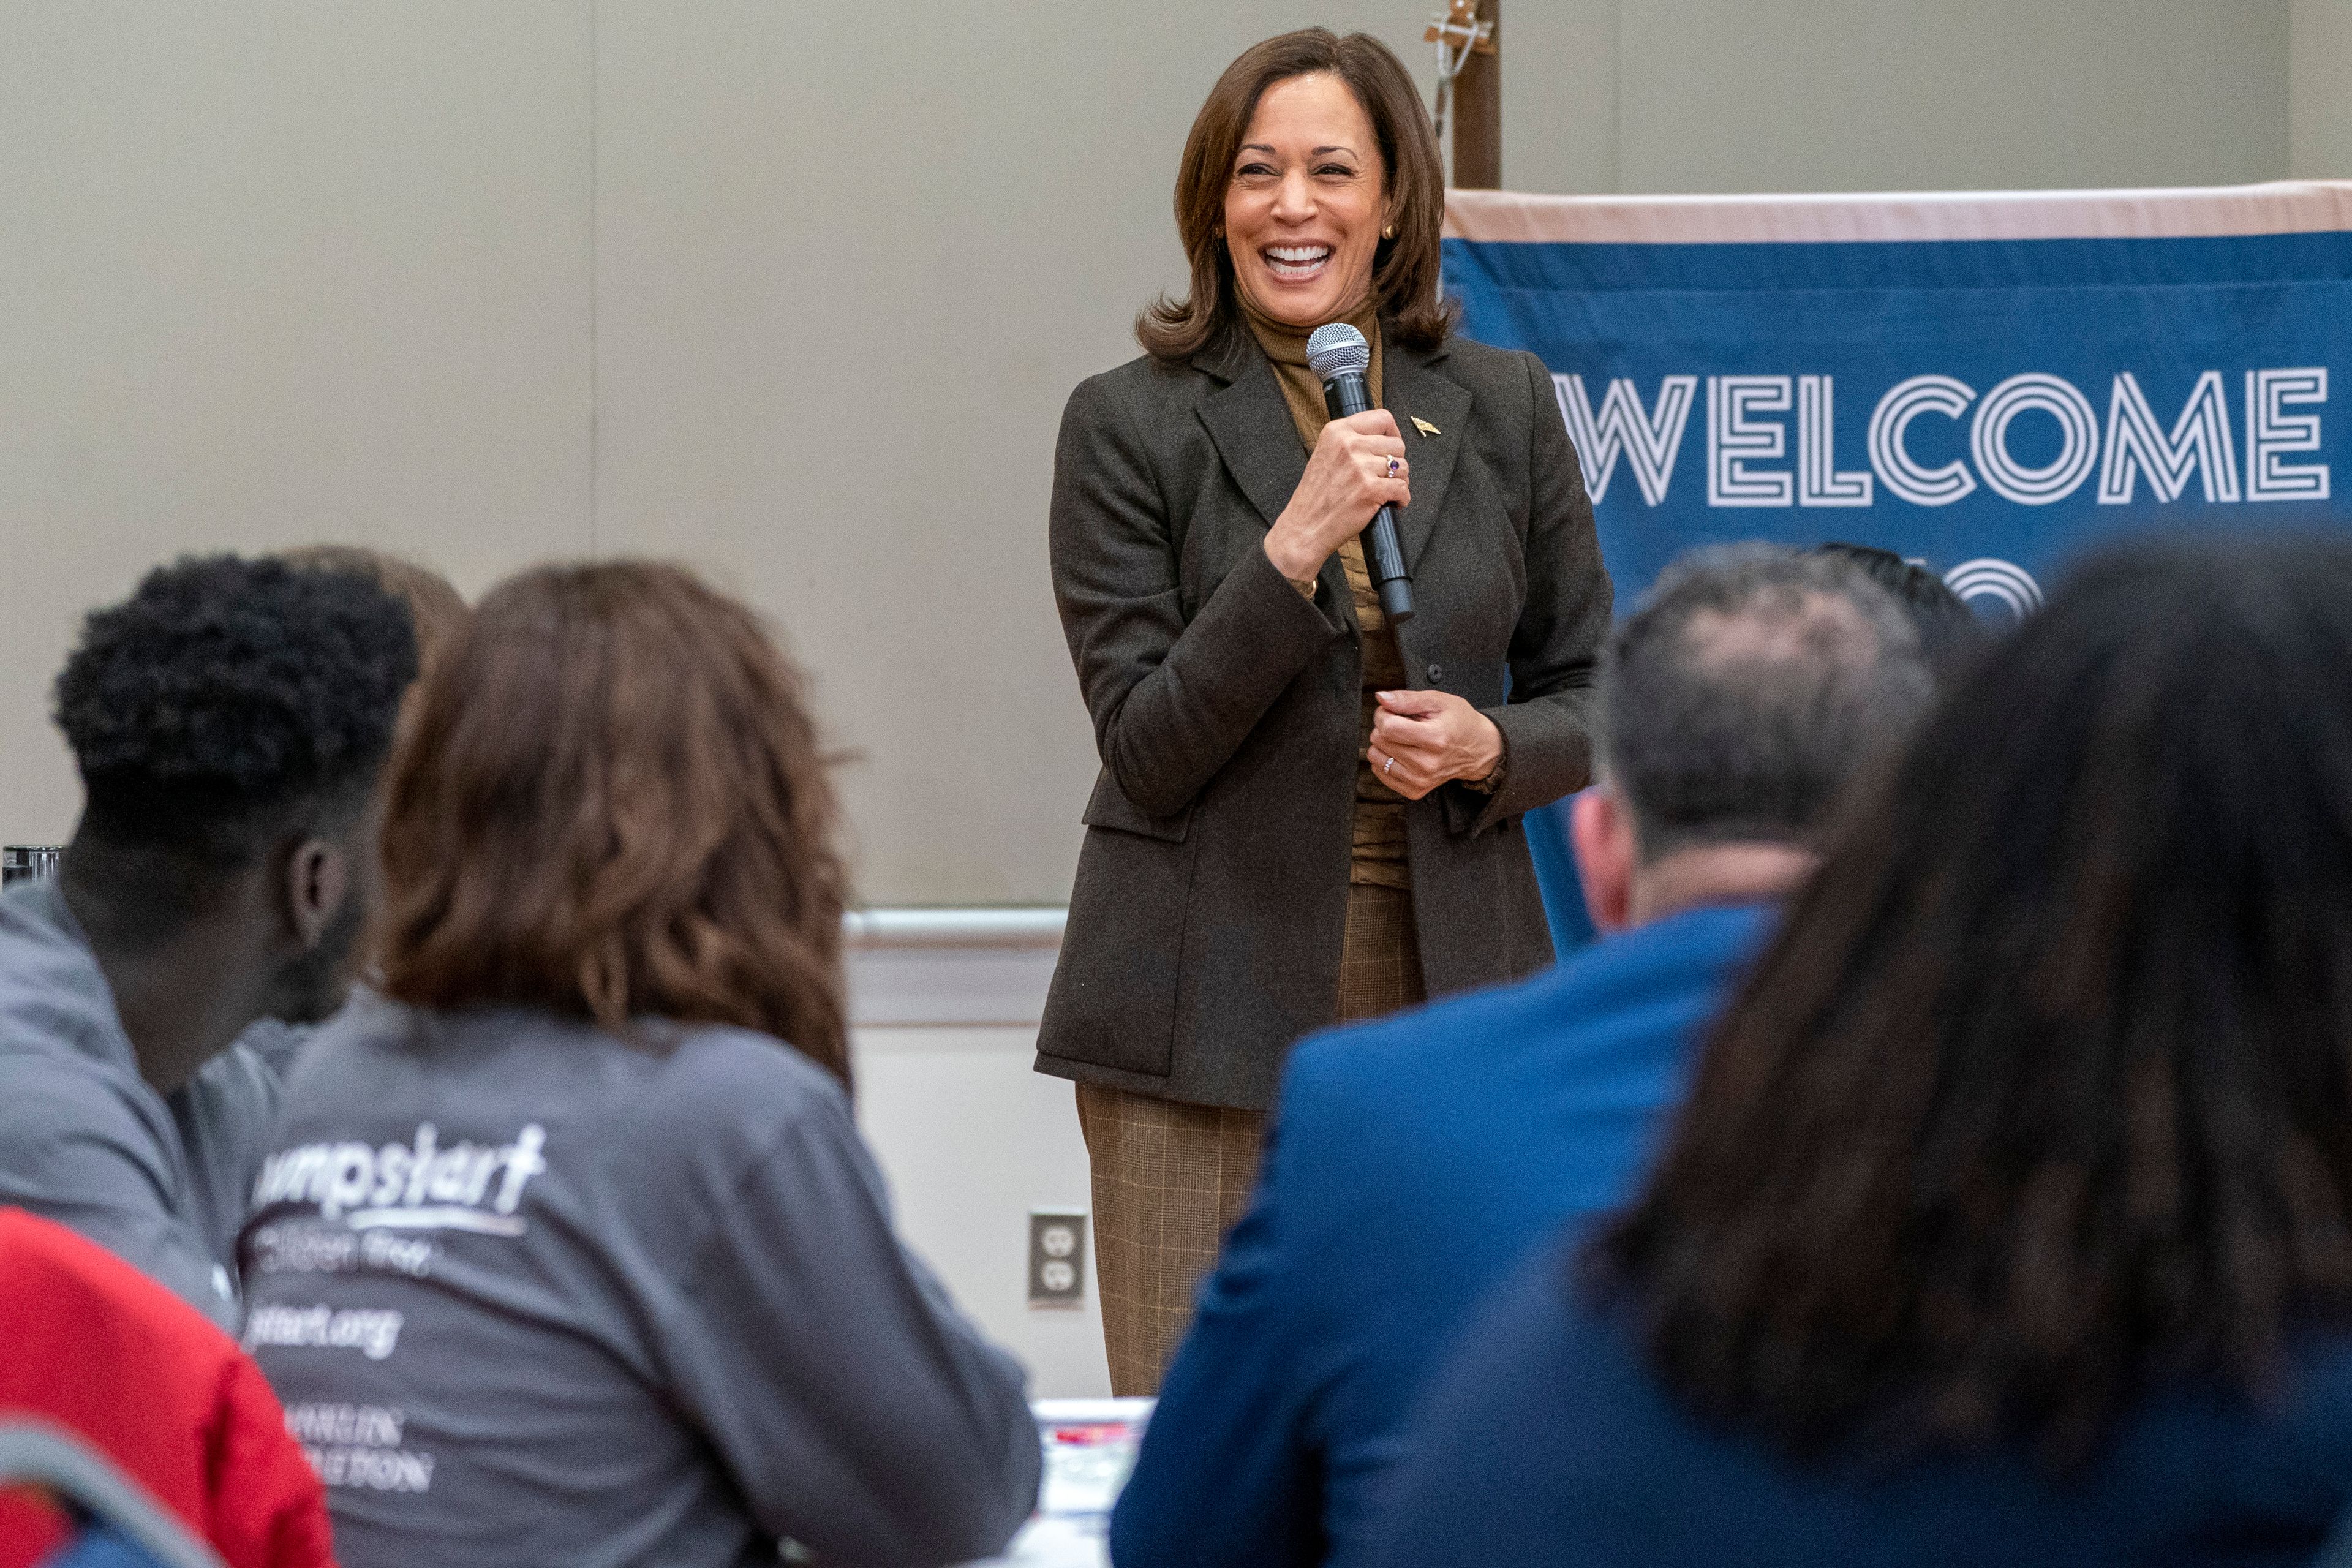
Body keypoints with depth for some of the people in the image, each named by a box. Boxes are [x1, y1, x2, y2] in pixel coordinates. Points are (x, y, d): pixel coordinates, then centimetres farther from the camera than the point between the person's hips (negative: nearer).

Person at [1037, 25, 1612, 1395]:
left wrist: (1487, 746, -8)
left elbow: (1593, 694, 15)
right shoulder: (1130, 426, 0)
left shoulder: (1503, 408, 8)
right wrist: (1297, 544, -18)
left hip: (1447, 996, 2)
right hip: (1211, 1012, -2)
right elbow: (1146, 753, -6)